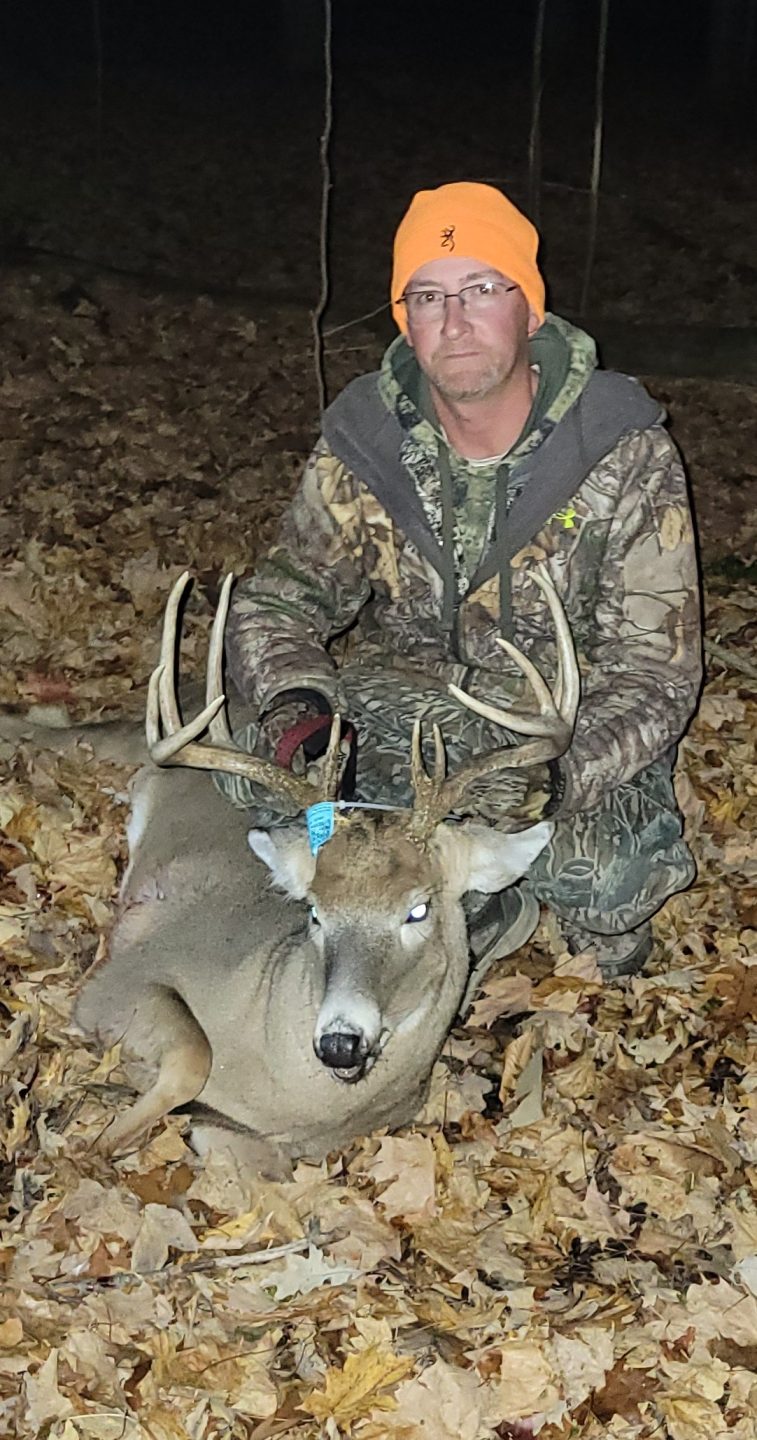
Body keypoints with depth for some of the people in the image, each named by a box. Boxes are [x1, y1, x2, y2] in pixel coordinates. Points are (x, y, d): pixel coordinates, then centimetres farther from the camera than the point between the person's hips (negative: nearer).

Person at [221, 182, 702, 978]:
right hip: (405, 708, 3)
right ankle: (485, 897, -1)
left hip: (576, 739, -2)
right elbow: (280, 597, -7)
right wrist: (294, 704, -32)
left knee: (609, 882, -32)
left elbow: (653, 672, -18)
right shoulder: (365, 440, -8)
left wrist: (553, 773, -39)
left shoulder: (627, 456, -16)